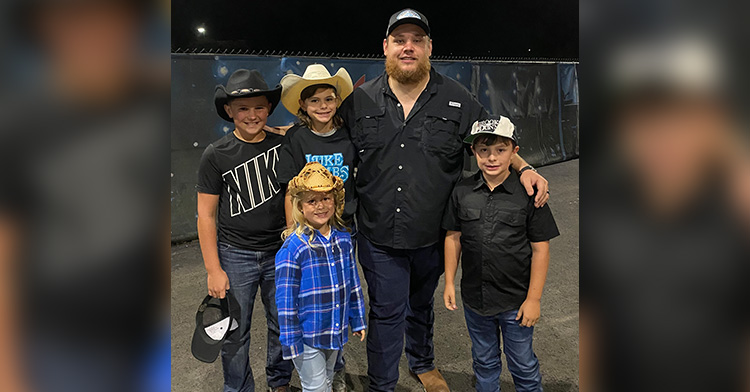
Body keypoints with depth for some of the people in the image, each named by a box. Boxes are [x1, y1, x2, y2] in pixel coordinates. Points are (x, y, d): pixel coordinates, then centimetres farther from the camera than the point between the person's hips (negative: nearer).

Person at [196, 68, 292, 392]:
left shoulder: (285, 143, -3)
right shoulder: (216, 155, -7)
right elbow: (206, 215, -4)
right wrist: (213, 270, -6)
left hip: (281, 251, 2)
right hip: (235, 256, -1)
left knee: (283, 326, 14)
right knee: (234, 333, 9)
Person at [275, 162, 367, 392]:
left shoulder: (343, 239, -3)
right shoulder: (293, 247, -20)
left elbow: (353, 283, 7)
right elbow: (285, 299, -16)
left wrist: (357, 320, 12)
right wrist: (291, 342, -13)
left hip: (336, 330, 5)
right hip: (307, 337, -5)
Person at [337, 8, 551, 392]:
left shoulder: (457, 99, -3)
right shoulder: (360, 100, -2)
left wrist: (524, 168, -8)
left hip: (431, 237, 2)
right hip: (378, 237, -1)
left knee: (421, 304, 23)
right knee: (386, 311, 7)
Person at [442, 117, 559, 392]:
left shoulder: (528, 194, -12)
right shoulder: (462, 192, -4)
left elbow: (540, 248, -9)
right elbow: (453, 237, 5)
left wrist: (534, 298, -9)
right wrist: (449, 282, 5)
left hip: (516, 300, -3)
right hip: (474, 298, 3)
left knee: (523, 364, 15)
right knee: (484, 361, 22)